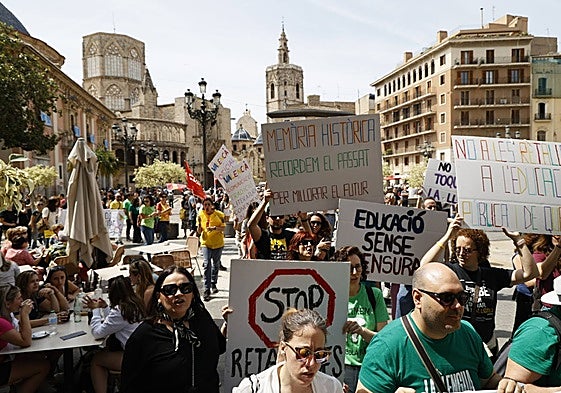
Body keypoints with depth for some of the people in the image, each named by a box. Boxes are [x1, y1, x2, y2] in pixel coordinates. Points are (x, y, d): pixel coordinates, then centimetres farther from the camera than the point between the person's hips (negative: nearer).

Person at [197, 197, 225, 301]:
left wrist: (215, 228, -25)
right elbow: (199, 232, 0)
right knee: (206, 264, -14)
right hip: (206, 243, -1)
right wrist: (199, 223, -19)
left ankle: (213, 284, 37)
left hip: (218, 243, 1)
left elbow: (223, 228, -7)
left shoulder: (219, 214, -6)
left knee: (216, 265, 15)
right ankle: (206, 290, -13)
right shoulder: (200, 215, -1)